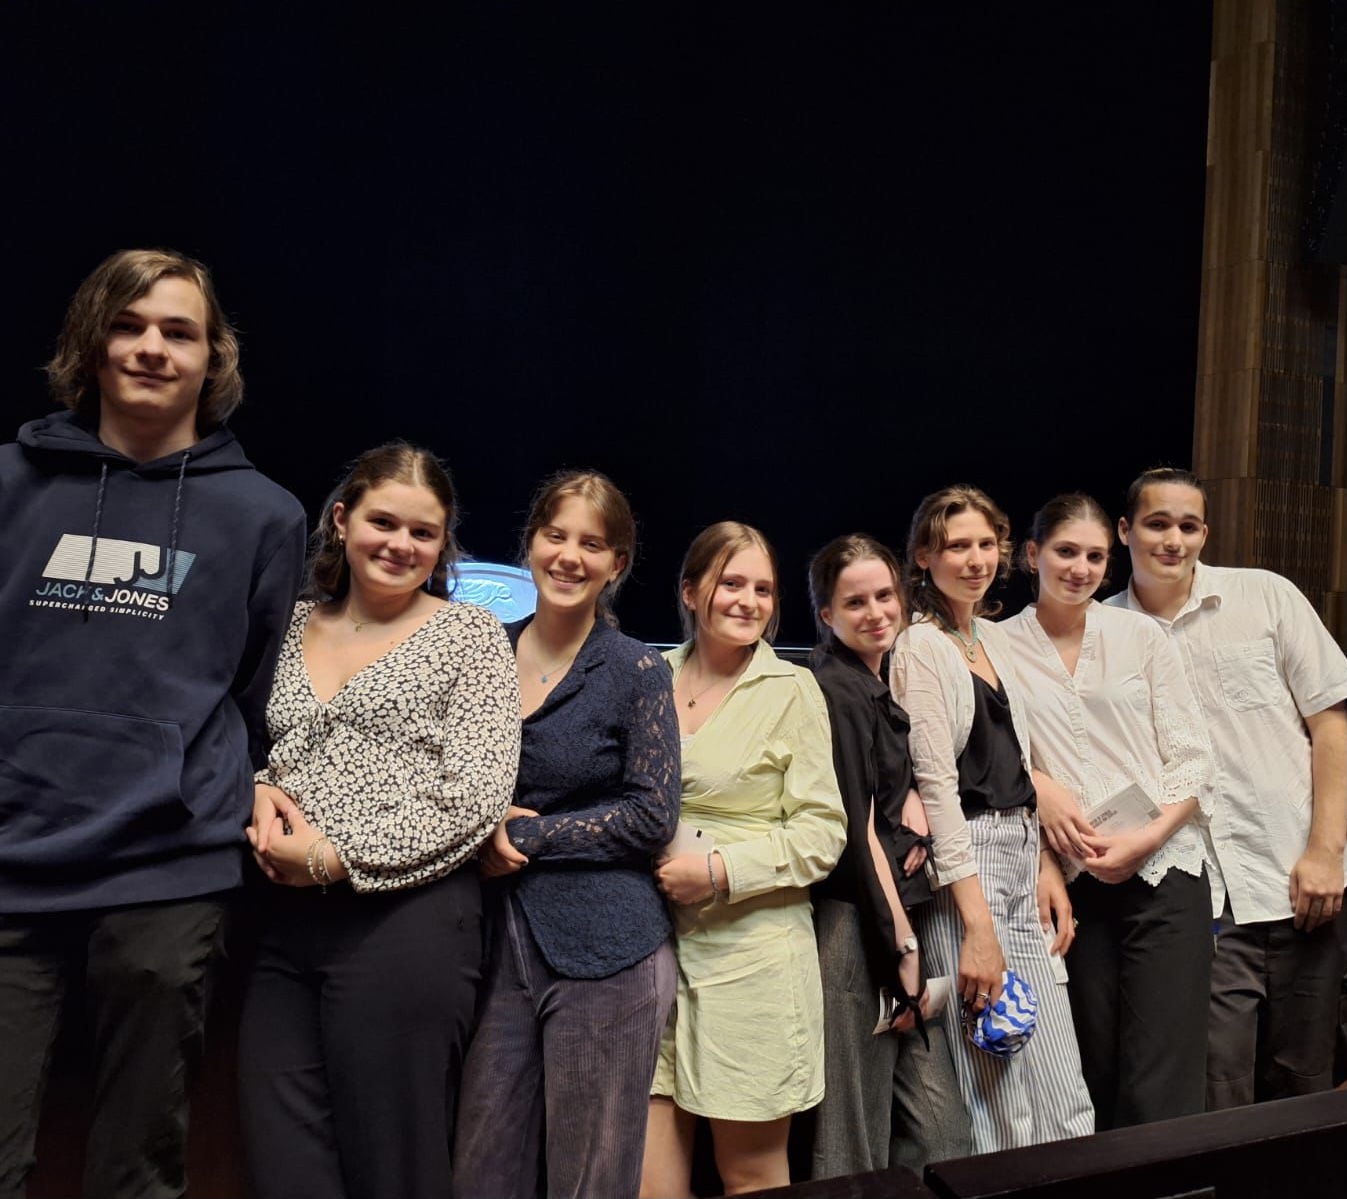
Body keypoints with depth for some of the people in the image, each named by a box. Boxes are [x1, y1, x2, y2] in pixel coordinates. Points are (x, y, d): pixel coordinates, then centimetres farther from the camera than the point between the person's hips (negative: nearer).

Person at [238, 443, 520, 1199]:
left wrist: (336, 859, -12)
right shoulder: (296, 625, 12)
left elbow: (474, 799, -10)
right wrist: (261, 789, -2)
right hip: (287, 919, 5)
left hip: (405, 918, -4)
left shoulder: (469, 634, -1)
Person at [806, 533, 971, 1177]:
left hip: (903, 913, 8)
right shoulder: (836, 690, -11)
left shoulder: (885, 685, 13)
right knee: (857, 1146, 3)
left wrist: (914, 802, 1)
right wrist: (904, 945, -11)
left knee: (940, 1133, 9)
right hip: (858, 924, -8)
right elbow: (856, 832, -14)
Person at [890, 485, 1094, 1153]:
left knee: (1065, 1096, 9)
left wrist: (1045, 865, 11)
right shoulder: (920, 648, -10)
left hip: (1022, 854, 8)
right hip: (963, 864, -8)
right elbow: (937, 786, -15)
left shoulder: (993, 638, 14)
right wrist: (976, 926, -17)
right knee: (1001, 1109, -1)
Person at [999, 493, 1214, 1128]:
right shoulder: (1000, 645, 3)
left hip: (1163, 871, 0)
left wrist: (1149, 836, -11)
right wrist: (1038, 785, -10)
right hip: (1073, 881, 1)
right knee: (1095, 1076, 10)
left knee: (1161, 1091, -4)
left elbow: (1193, 758, 2)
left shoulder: (1141, 635, 4)